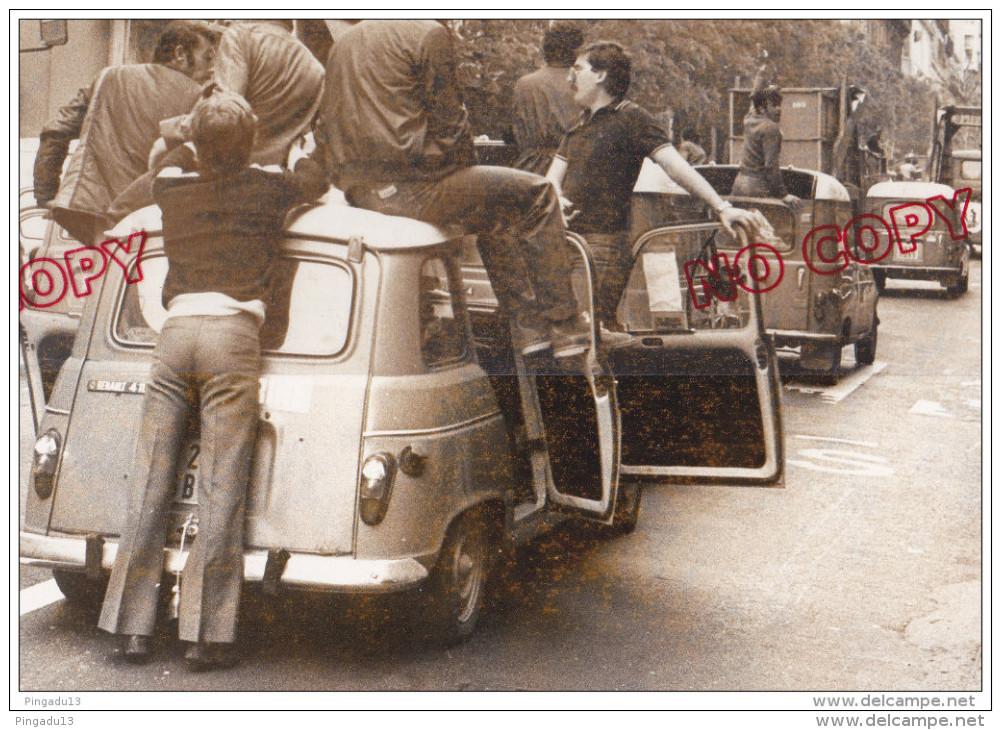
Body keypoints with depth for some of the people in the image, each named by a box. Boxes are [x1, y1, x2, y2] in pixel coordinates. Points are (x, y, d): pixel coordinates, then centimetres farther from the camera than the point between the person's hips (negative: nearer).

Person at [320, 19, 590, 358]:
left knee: (493, 212, 29)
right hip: (411, 186, -9)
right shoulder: (429, 33, -3)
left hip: (356, 188, 9)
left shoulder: (343, 41, 21)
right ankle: (564, 329, 6)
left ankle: (528, 322, 30)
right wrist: (467, 174, 12)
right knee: (538, 195, 4)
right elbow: (448, 120, -6)